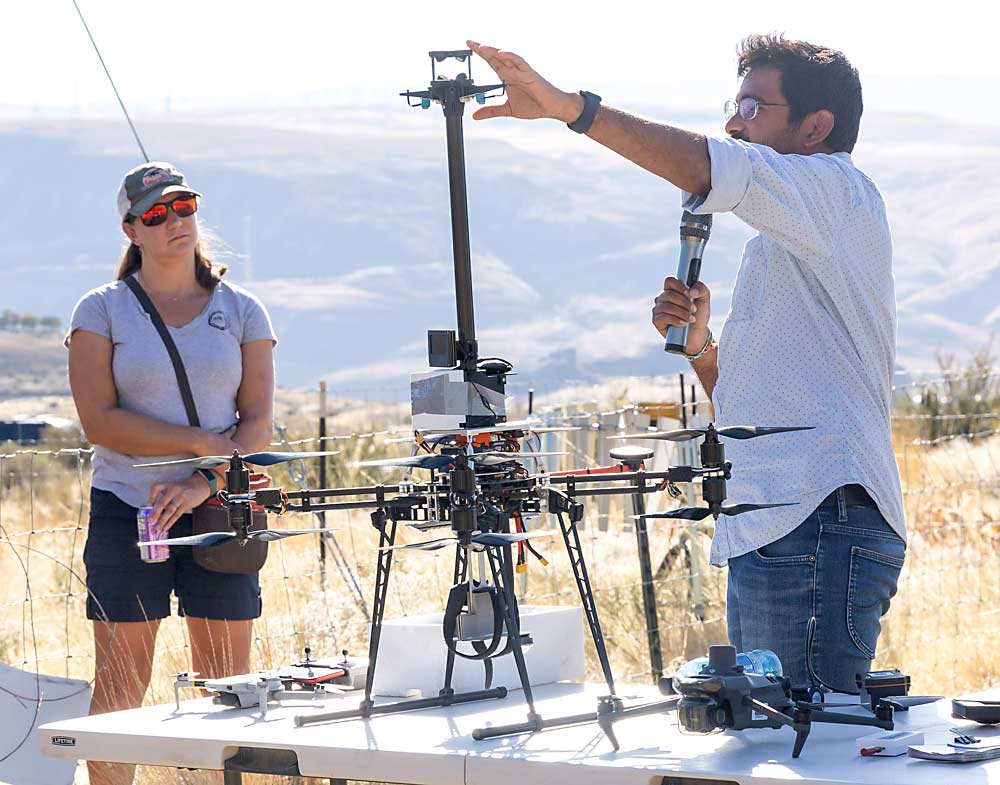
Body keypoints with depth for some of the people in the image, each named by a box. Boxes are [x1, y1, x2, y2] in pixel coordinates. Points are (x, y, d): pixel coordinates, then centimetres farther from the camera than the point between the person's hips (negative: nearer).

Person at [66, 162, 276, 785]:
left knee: (230, 688, 1)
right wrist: (207, 444, -13)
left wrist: (201, 485, -15)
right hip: (126, 508, -1)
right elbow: (100, 421, -7)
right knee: (120, 686, -2)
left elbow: (259, 424, 2)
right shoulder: (102, 311, 4)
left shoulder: (242, 312, 9)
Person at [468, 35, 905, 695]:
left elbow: (710, 168, -22)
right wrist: (699, 343, 9)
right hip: (764, 540, 10)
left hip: (818, 528, -10)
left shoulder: (838, 190, -3)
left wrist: (571, 106, -24)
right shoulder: (780, 245, 28)